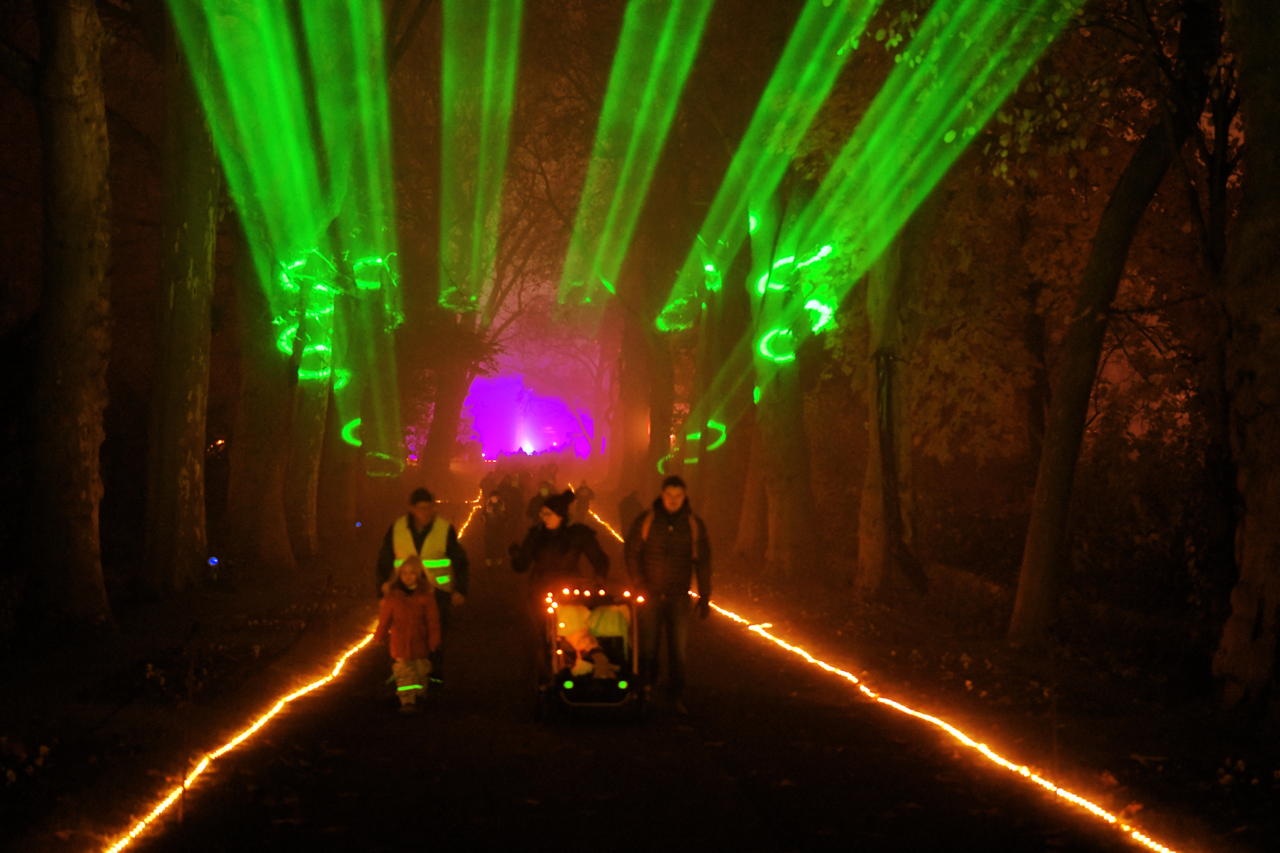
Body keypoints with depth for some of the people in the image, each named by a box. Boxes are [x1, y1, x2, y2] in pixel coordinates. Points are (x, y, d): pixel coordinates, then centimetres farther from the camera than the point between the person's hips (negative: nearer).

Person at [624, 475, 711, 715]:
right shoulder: (645, 521, -1)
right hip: (650, 595, -1)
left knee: (678, 648, -1)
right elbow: (631, 553, 1)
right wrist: (639, 585, -8)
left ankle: (676, 696, 6)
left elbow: (703, 562, 7)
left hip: (678, 596, 1)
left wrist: (704, 597, 4)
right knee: (648, 646, 3)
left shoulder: (694, 525, 3)